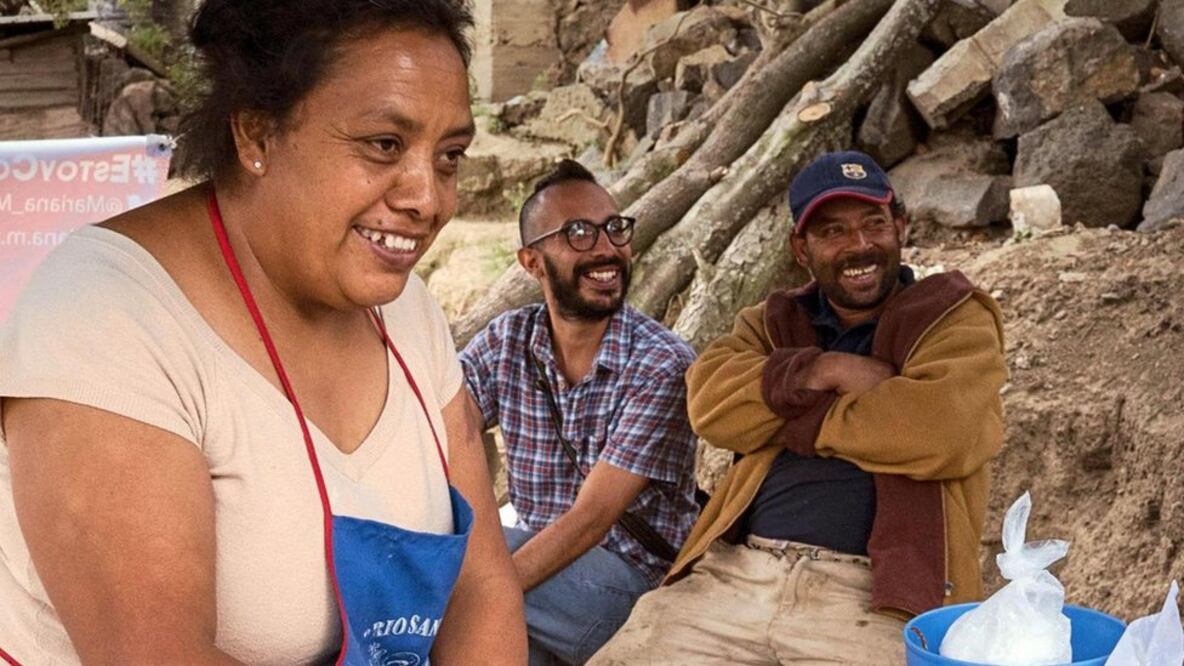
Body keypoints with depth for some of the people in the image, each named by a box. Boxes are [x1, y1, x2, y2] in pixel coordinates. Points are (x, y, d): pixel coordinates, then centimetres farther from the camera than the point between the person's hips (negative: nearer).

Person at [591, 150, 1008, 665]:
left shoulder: (952, 320, 9)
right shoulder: (772, 323, 21)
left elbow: (945, 429, -12)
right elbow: (713, 406, 3)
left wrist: (791, 414, -1)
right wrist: (822, 371, -9)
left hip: (874, 594, -3)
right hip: (734, 574, 4)